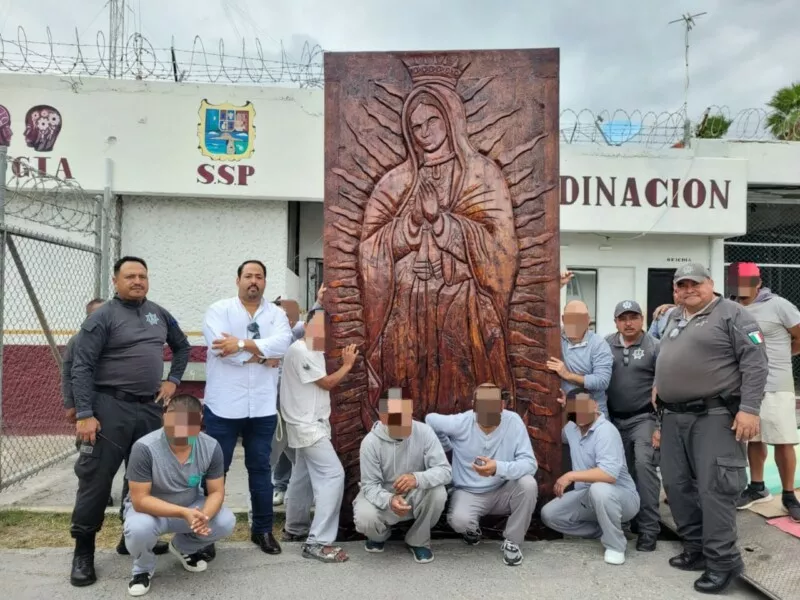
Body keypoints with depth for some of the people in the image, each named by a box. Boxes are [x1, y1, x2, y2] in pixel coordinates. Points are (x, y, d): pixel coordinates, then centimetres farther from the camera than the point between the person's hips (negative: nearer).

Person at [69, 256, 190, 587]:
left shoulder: (159, 314, 10)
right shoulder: (102, 317, -6)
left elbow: (182, 346, 23)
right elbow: (81, 367, -10)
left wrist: (173, 380, 10)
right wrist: (84, 414, -17)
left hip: (150, 408, 5)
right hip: (110, 408, -5)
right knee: (96, 479, -1)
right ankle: (83, 551, 12)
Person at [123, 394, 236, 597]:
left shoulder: (211, 447, -20)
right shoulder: (145, 448, -30)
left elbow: (216, 492, -12)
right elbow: (139, 500, -27)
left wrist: (203, 516, -35)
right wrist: (184, 513, -39)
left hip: (191, 506, 3)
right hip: (150, 509, -3)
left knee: (226, 522, -20)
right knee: (139, 528, -36)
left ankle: (183, 547, 14)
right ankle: (143, 568, 2)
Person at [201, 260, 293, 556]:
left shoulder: (276, 313, 7)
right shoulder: (218, 310, -1)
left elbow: (282, 343, -13)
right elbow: (220, 347, -18)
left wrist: (242, 344, -20)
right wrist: (262, 356, -12)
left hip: (263, 407, 3)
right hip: (224, 406, -3)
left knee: (260, 467, 14)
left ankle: (263, 529, 27)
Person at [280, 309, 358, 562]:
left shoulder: (315, 351, 13)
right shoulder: (299, 351, -18)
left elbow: (323, 384, 7)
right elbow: (326, 383, -13)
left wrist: (345, 363, 0)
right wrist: (348, 364, -3)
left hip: (311, 423, 10)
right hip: (306, 424, -10)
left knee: (304, 476, 19)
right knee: (333, 475, -15)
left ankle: (295, 528, 33)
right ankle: (318, 542, -13)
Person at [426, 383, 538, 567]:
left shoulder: (513, 421, -18)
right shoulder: (459, 423, -16)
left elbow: (530, 464, -24)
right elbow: (430, 420, 3)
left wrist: (498, 468, -41)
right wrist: (449, 446, 5)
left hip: (503, 492, 1)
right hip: (469, 493, -1)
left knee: (528, 484, -29)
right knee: (459, 520, -31)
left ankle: (512, 542, -5)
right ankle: (472, 529, 10)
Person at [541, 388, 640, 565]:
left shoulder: (606, 431, -25)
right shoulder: (572, 427, 2)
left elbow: (610, 474, -38)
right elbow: (558, 436, 28)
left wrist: (571, 476, -32)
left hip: (621, 497, -8)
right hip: (588, 498, 8)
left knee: (599, 489, -40)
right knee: (548, 514, -7)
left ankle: (615, 546, -17)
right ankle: (603, 529, 6)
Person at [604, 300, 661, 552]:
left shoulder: (654, 347, -7)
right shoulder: (606, 345, 2)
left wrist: (661, 426, -12)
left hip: (644, 418, -3)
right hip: (614, 419, 4)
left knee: (644, 465, -15)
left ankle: (648, 528, -5)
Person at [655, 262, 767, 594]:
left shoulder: (732, 314, -6)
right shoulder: (673, 318, 17)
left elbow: (755, 362, -13)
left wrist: (749, 409, -20)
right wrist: (660, 388, 14)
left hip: (715, 416, -8)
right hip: (674, 417, 8)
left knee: (714, 487, -8)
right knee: (677, 485, 11)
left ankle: (722, 561, 3)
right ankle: (696, 547, 24)